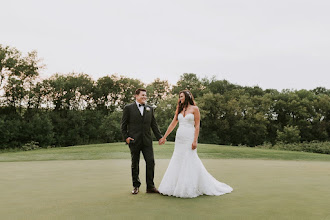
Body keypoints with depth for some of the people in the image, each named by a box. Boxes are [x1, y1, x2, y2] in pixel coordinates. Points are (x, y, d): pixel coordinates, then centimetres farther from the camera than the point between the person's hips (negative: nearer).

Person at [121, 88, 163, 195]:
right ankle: (136, 186, 21)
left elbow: (154, 125, 12)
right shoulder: (128, 108, 1)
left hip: (147, 141, 3)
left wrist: (160, 137, 5)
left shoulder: (150, 108, 12)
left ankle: (150, 186, 9)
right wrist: (126, 137, -6)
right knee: (135, 164, 7)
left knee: (150, 162, -2)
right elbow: (123, 125, 2)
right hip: (134, 141, -3)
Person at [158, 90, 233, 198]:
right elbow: (173, 124, 15)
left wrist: (195, 141, -15)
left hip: (189, 138, -6)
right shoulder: (180, 109, 14)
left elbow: (197, 126, -6)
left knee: (189, 162, -4)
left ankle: (189, 189, 6)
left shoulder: (194, 109, -2)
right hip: (179, 137, 6)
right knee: (177, 162, 6)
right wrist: (164, 137, 13)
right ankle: (176, 187, 15)